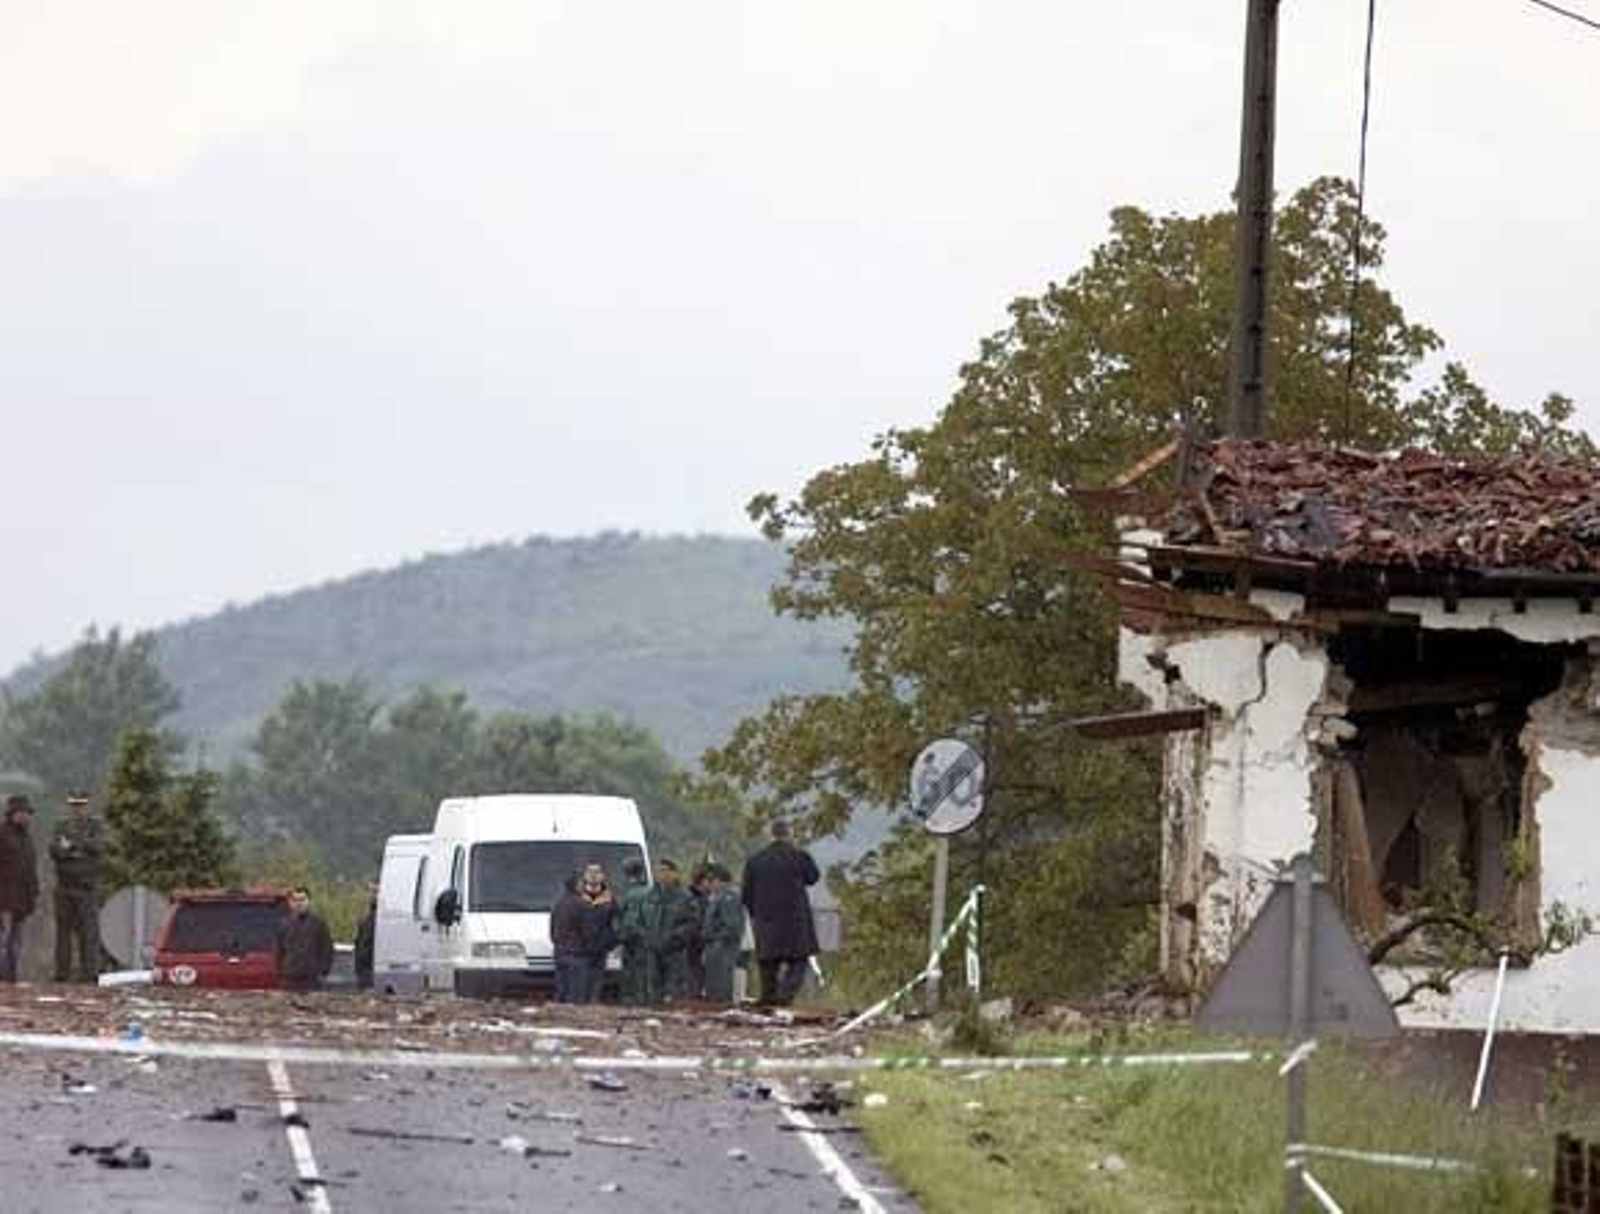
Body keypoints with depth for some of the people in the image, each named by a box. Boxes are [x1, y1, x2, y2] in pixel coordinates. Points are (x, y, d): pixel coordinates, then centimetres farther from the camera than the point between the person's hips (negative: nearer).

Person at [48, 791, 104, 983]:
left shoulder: (95, 825, 3)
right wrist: (77, 852, -18)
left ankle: (90, 972, -10)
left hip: (87, 888, -3)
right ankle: (62, 972, 9)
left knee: (89, 930, -9)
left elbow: (97, 845, -15)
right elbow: (54, 850, -2)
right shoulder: (62, 826, 10)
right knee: (63, 930, 5)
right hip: (64, 886, 3)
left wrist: (71, 845, -16)